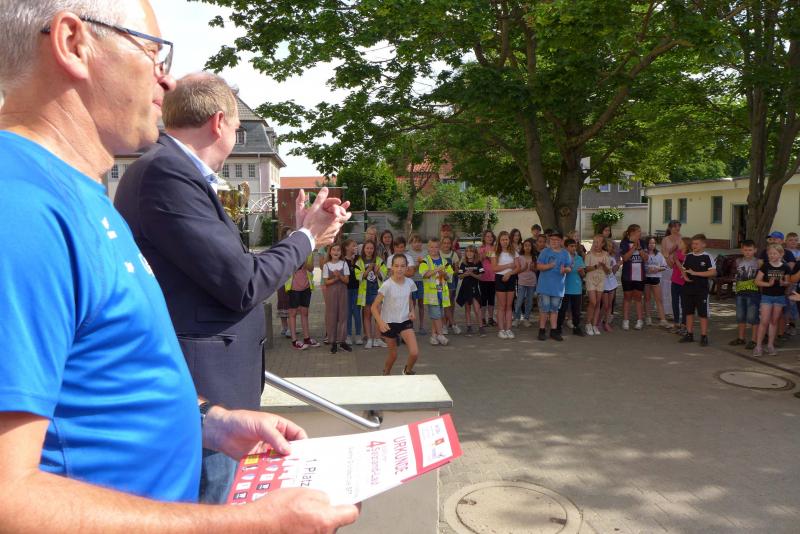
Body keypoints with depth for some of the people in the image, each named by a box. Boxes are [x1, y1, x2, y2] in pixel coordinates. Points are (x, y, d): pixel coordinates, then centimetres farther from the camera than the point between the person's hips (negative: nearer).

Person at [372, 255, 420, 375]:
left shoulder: (410, 283, -6)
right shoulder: (387, 285, -19)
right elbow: (374, 307, -18)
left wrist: (412, 311, -4)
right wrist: (380, 322, -31)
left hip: (405, 321, 3)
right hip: (389, 323, -3)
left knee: (414, 353, -13)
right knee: (393, 355, 10)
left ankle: (408, 371, 19)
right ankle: (386, 373, 41)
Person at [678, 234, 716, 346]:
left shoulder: (707, 257, -8)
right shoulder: (688, 256, 7)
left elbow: (713, 272, -15)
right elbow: (683, 269, 16)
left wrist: (695, 273, -20)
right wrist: (685, 276, -7)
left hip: (701, 290, -5)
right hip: (688, 289, 5)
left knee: (703, 314, 0)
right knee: (689, 312, 11)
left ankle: (704, 336, 7)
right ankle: (689, 334, 20)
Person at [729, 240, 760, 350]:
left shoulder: (758, 262, -5)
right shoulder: (738, 261, 10)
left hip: (754, 292, -5)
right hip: (740, 292, 6)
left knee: (752, 318, -2)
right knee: (740, 317, 14)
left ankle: (753, 340, 6)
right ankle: (741, 338, 26)